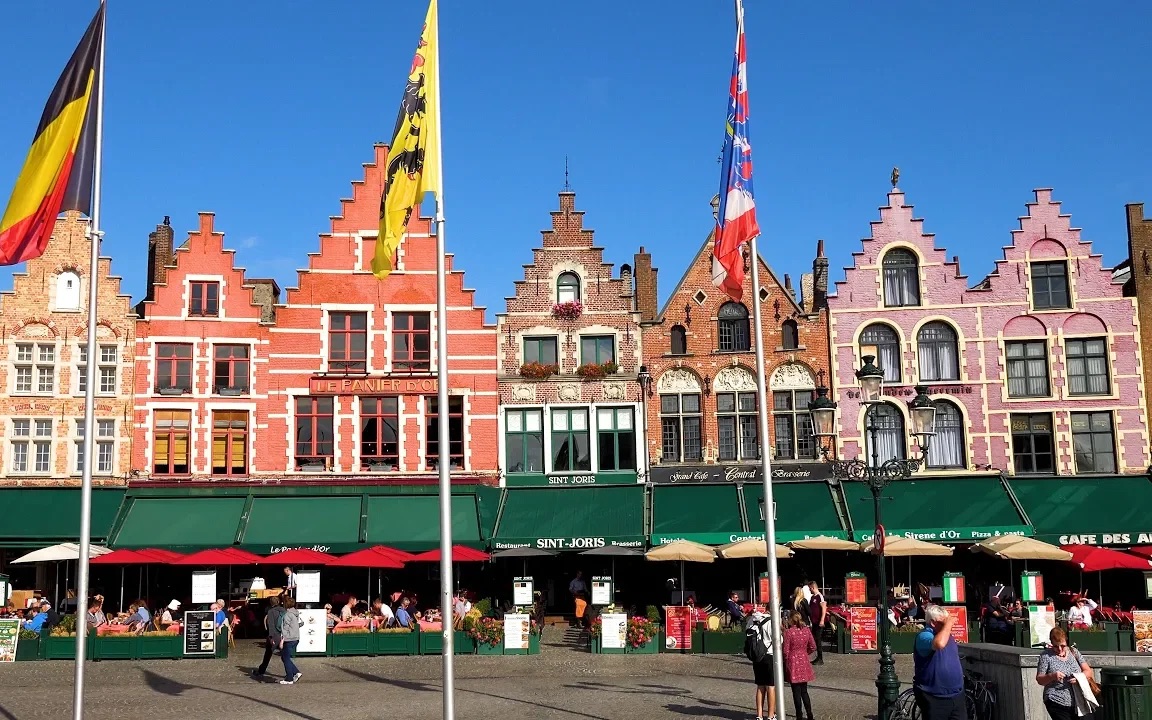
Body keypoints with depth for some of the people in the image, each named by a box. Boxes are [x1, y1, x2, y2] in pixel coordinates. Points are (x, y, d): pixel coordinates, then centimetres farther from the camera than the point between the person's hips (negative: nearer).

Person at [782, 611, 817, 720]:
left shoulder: (788, 632, -16)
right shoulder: (807, 630, -2)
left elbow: (785, 650, -12)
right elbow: (813, 647, 4)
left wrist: (786, 660, 6)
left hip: (793, 662, -4)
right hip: (804, 662, 4)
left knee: (796, 691, 4)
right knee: (804, 691, 14)